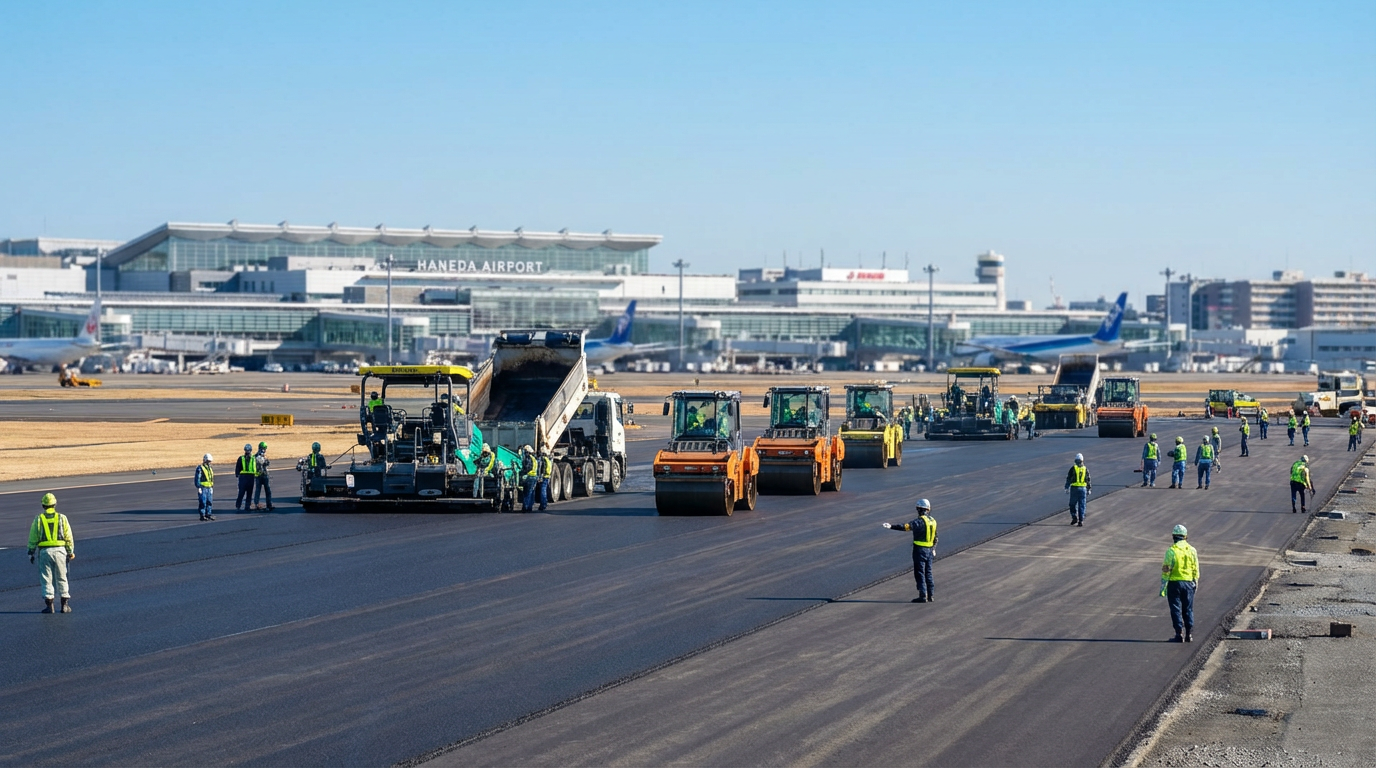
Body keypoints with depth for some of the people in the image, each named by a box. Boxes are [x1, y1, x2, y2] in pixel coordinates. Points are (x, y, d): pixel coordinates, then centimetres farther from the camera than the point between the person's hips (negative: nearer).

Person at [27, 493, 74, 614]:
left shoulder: (38, 519, 1)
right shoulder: (62, 518, 3)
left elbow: (33, 538, 2)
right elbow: (68, 537, 3)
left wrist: (31, 553, 9)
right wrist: (70, 552, 9)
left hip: (44, 551, -1)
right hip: (59, 550, 1)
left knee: (46, 579, 4)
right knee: (61, 579, 9)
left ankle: (49, 606, 0)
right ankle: (64, 605, 8)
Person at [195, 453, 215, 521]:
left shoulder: (210, 468, 17)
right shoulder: (200, 468, -8)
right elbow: (197, 478, -13)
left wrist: (212, 487, 21)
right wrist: (198, 487, -18)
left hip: (209, 488, 8)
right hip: (203, 488, -8)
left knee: (209, 502, 9)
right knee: (203, 502, -7)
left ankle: (208, 514, 16)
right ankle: (202, 515, -5)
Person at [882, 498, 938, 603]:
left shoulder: (920, 521, -16)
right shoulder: (933, 521, 9)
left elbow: (906, 526, -30)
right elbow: (935, 538, 16)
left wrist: (891, 526, -36)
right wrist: (933, 550, 27)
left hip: (920, 550, -8)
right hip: (929, 550, 8)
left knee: (920, 574, -2)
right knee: (928, 574, 15)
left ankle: (923, 596, -3)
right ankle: (931, 596, 17)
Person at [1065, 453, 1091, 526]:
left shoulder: (1073, 468, -3)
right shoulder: (1085, 469, 6)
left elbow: (1068, 479, -4)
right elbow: (1088, 480, 7)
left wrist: (1067, 488, -1)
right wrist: (1089, 489, 13)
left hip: (1074, 488, -2)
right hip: (1083, 488, 2)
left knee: (1073, 504, 11)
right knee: (1082, 505, 5)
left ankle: (1074, 518, 1)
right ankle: (1081, 521, 2)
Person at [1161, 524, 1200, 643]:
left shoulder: (1171, 551, -11)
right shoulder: (1192, 550, 2)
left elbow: (1166, 571, -11)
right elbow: (1196, 570, 6)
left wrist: (1163, 588, -7)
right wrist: (1196, 583, 16)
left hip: (1174, 583, -4)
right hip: (1189, 583, 4)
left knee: (1176, 610, 2)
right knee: (1188, 609, 12)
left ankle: (1179, 634, -1)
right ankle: (1189, 635, 13)